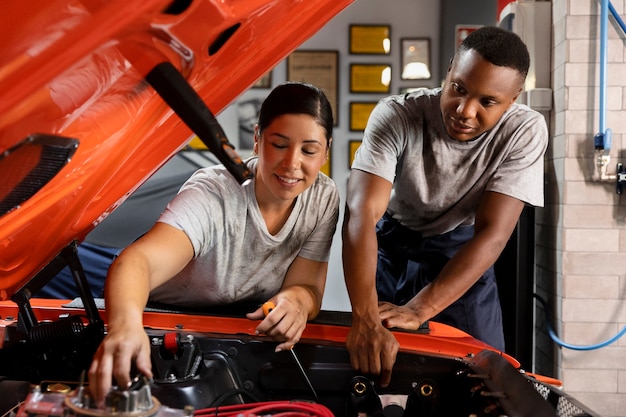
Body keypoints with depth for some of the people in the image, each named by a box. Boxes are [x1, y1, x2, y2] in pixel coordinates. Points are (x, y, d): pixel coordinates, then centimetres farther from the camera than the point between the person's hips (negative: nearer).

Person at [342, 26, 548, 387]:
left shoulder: (526, 131, -24)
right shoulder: (396, 116, -28)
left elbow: (492, 232, -27)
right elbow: (361, 213, -38)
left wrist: (418, 309, -38)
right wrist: (366, 321, -51)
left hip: (464, 253, 1)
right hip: (392, 245, 0)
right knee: (371, 364, 5)